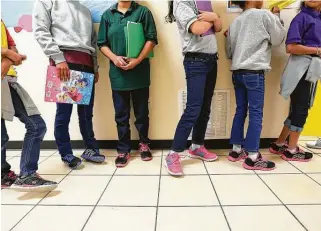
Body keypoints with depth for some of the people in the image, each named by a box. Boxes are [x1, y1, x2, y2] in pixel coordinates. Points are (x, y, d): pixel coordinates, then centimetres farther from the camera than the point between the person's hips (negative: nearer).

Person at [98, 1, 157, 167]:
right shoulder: (107, 15, 10)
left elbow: (152, 39, -2)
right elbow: (102, 44, 9)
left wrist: (138, 60, -13)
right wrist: (114, 58, -10)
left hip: (139, 71, -1)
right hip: (117, 73, 2)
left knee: (142, 112, 8)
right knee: (121, 114, 7)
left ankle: (144, 144, 28)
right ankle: (123, 150, 19)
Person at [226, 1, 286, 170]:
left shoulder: (235, 22, 13)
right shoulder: (265, 15, -3)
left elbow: (229, 51, 15)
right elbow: (278, 39, 9)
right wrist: (276, 16, 18)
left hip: (237, 72, 7)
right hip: (255, 72, -6)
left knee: (240, 111, 12)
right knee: (256, 113, -3)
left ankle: (236, 150, 19)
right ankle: (252, 158, 0)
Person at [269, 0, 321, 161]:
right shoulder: (302, 17, -9)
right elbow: (291, 47, -20)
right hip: (302, 68, -8)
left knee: (298, 109, 12)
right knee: (300, 109, -2)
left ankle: (279, 145, 23)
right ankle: (292, 151, 12)